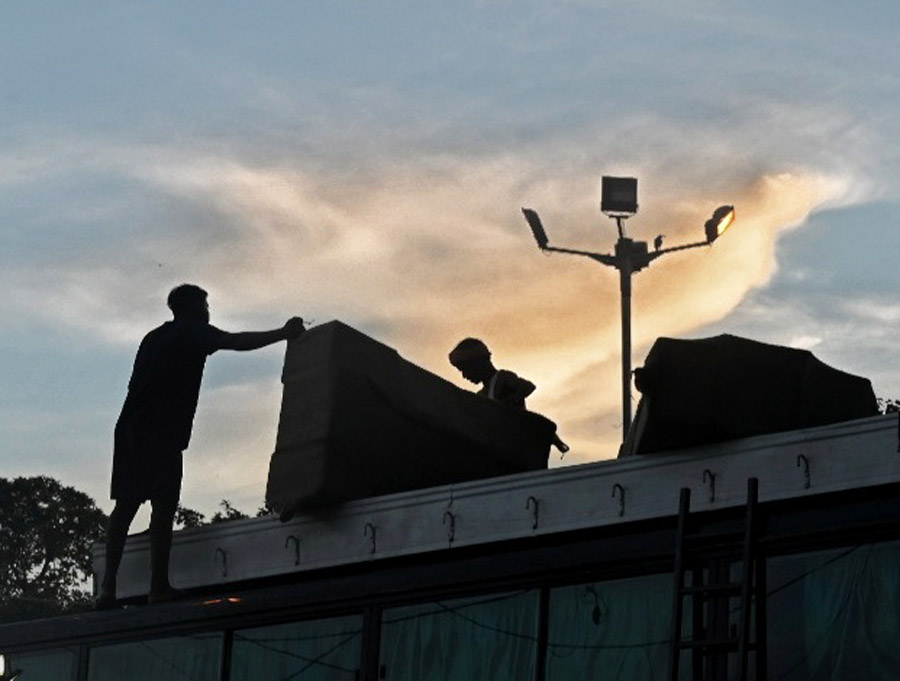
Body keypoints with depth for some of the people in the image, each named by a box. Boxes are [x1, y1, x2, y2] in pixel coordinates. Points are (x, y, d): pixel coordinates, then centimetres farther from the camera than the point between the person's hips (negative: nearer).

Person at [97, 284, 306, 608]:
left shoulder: (154, 337, 27)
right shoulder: (193, 332, 3)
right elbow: (238, 341, -10)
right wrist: (283, 334, -5)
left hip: (130, 426, 8)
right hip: (161, 433, -8)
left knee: (125, 504, 4)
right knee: (163, 505, -10)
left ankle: (108, 586, -4)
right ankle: (159, 587, -16)